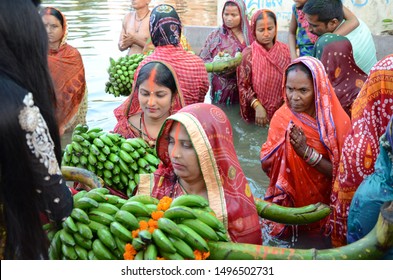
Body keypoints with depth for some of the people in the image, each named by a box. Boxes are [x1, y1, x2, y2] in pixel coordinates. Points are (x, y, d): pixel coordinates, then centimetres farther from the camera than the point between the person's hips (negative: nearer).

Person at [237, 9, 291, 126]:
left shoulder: (285, 50, -1)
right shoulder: (248, 54, -10)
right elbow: (243, 86, -8)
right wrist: (257, 106, -19)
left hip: (281, 112, 3)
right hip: (257, 114, -2)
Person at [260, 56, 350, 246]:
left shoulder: (337, 121, -16)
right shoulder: (282, 117, -10)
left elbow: (341, 173, -17)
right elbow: (266, 164, -10)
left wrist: (308, 152, -28)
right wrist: (284, 142, -26)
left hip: (323, 205, -2)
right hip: (288, 201, 2)